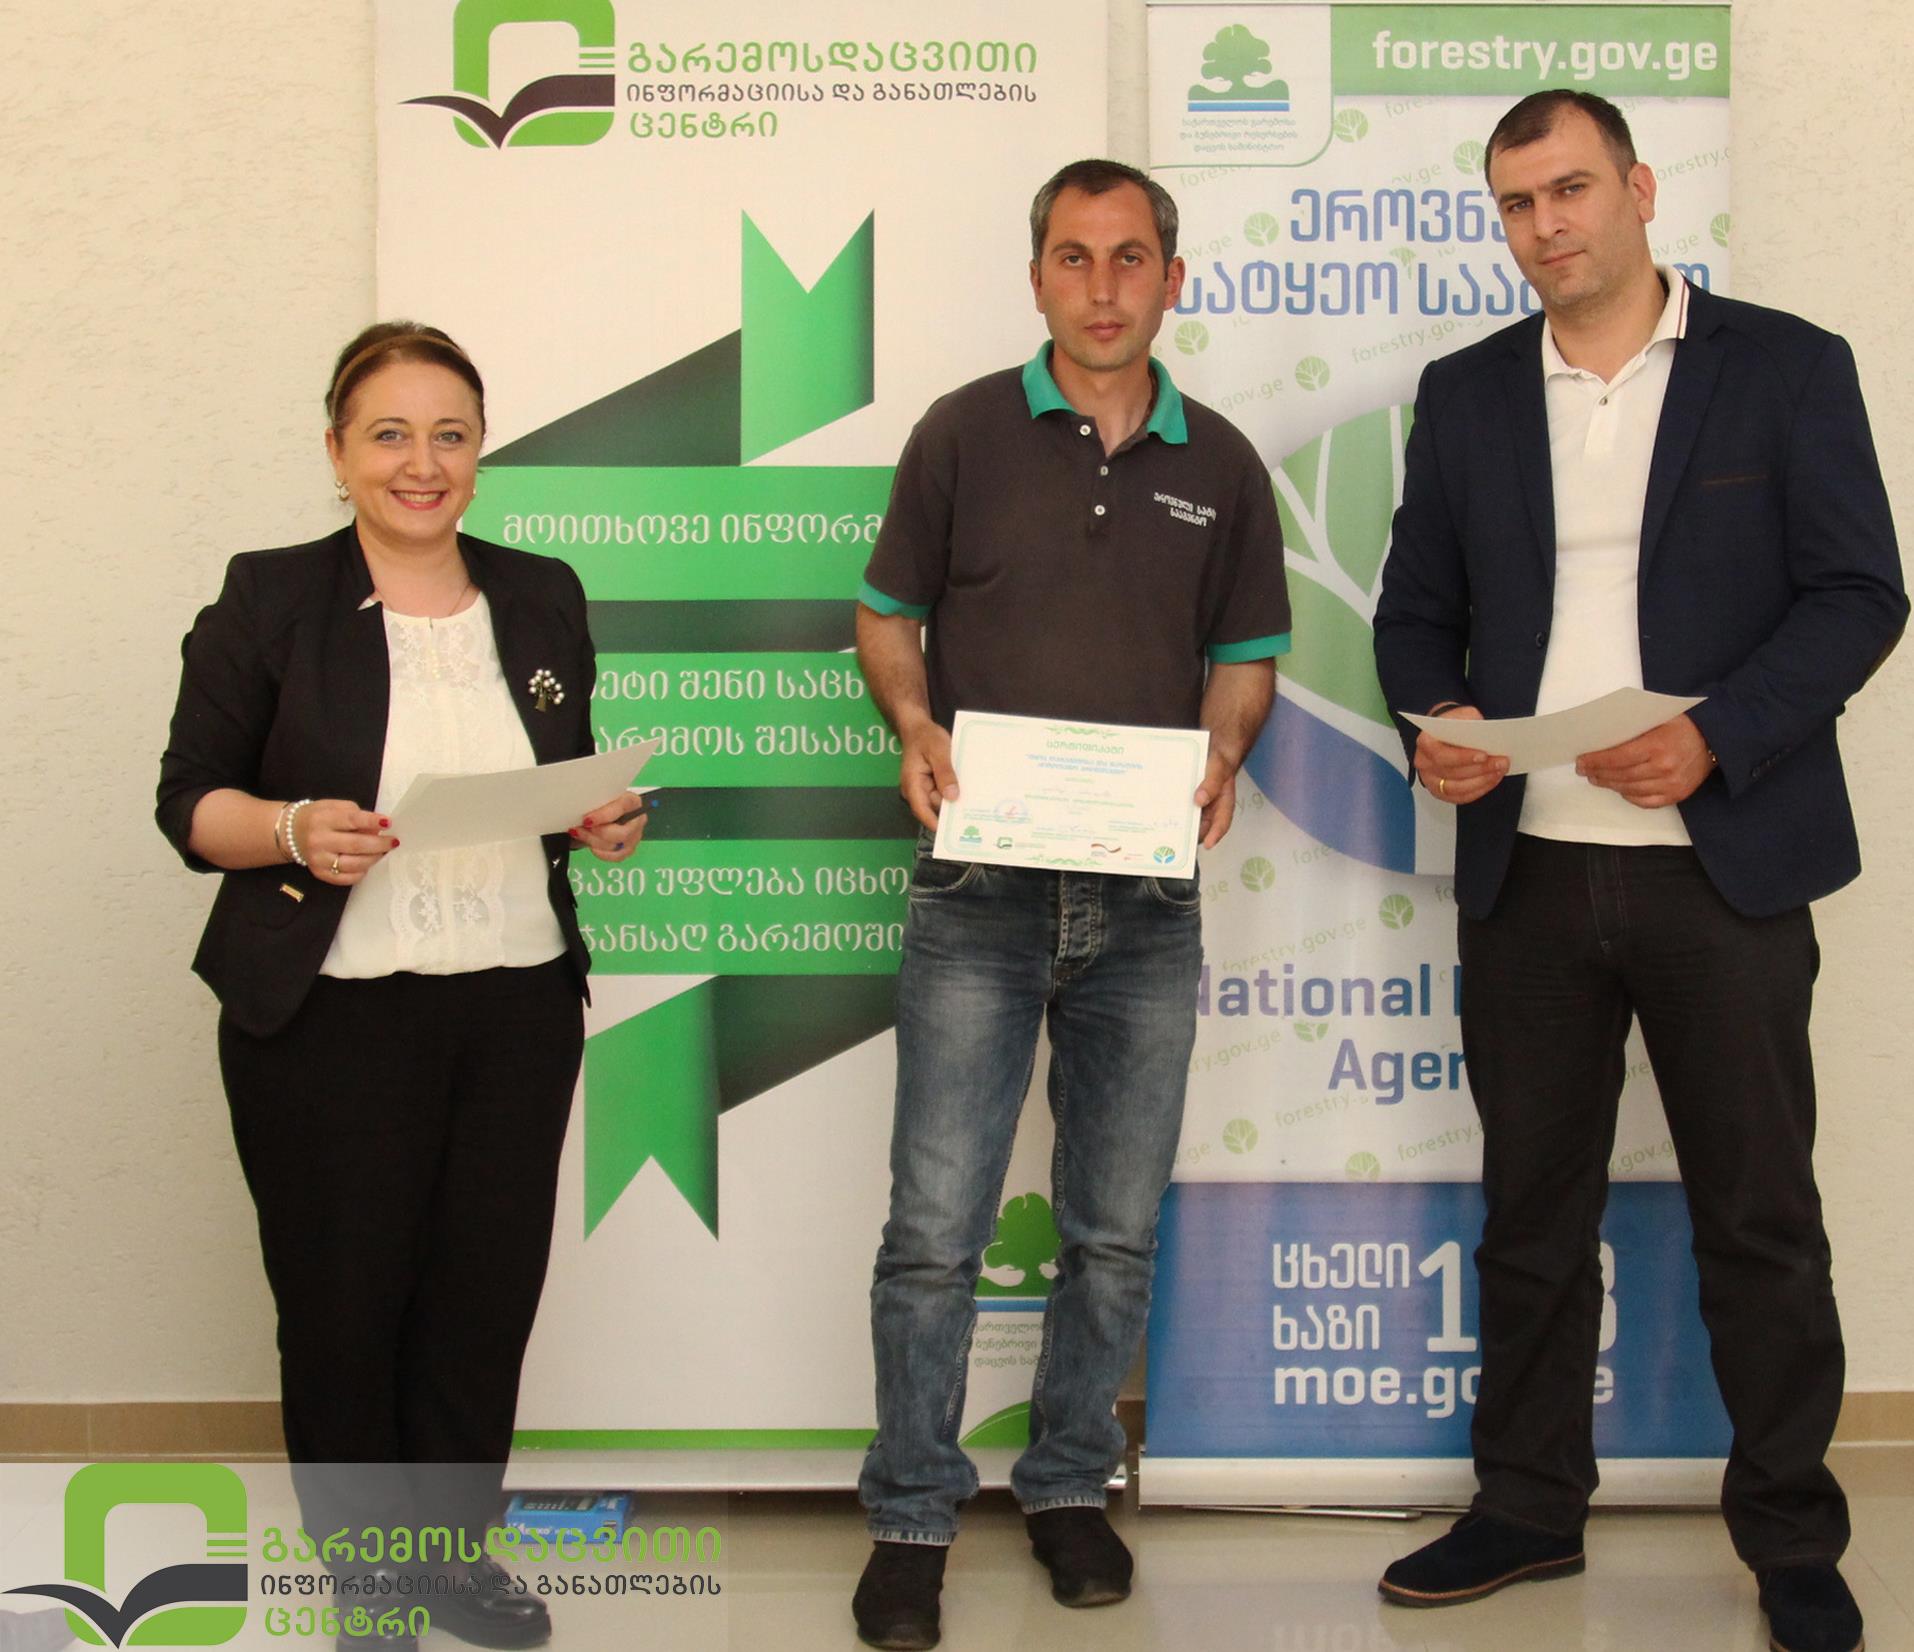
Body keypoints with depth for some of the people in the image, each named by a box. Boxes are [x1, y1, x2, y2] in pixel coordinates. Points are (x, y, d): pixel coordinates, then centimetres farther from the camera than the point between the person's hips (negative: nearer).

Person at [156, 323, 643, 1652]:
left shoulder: (544, 598, 10)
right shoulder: (268, 599, -3)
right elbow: (191, 801, -2)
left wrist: (604, 821, -2)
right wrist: (294, 831, -21)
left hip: (519, 1006, 4)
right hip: (334, 1020, -3)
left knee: (488, 1297, 9)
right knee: (343, 1309, 5)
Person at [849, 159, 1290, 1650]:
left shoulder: (1221, 466, 9)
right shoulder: (963, 434, 3)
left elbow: (1245, 654, 15)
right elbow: (889, 616, 8)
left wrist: (1220, 755, -5)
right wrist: (916, 727, -11)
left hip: (1145, 902, 2)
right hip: (979, 892, -2)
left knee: (1117, 1228, 11)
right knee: (936, 1226, -2)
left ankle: (1071, 1484, 28)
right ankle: (912, 1515, 13)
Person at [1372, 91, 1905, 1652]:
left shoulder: (1787, 366, 0)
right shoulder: (1467, 394, 10)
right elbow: (1418, 608, 13)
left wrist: (1716, 735, -18)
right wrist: (1434, 725, -8)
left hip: (1724, 866, -3)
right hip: (1526, 869, 3)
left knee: (1761, 1217, 5)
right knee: (1531, 1211, 12)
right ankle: (1531, 1506, 26)